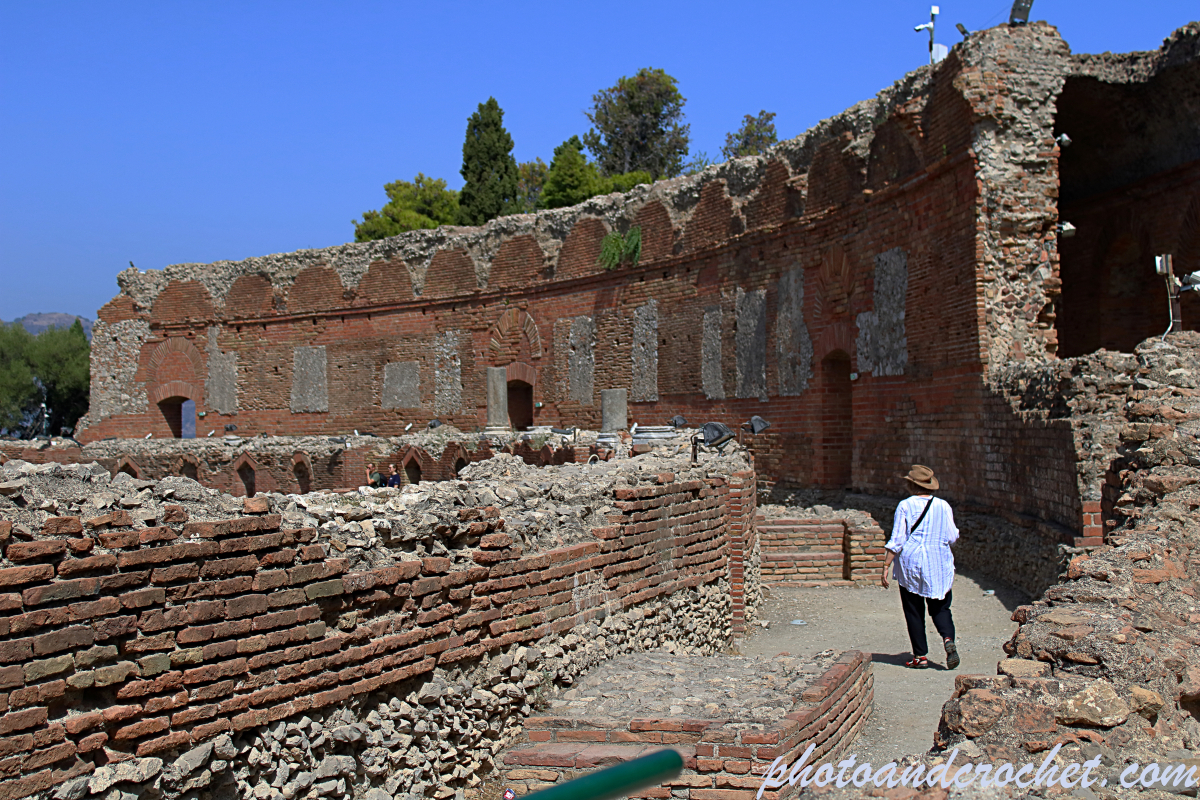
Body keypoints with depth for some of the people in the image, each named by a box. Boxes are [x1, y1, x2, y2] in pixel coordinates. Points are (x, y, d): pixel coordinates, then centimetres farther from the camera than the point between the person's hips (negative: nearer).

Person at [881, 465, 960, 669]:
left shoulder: (905, 506, -8)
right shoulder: (943, 506, 1)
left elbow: (896, 540, -11)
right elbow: (952, 537, 6)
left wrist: (886, 566, -7)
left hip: (910, 564, -2)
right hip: (940, 565, 3)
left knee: (914, 611, 7)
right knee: (940, 608, 11)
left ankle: (920, 656, 8)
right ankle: (948, 639, -15)